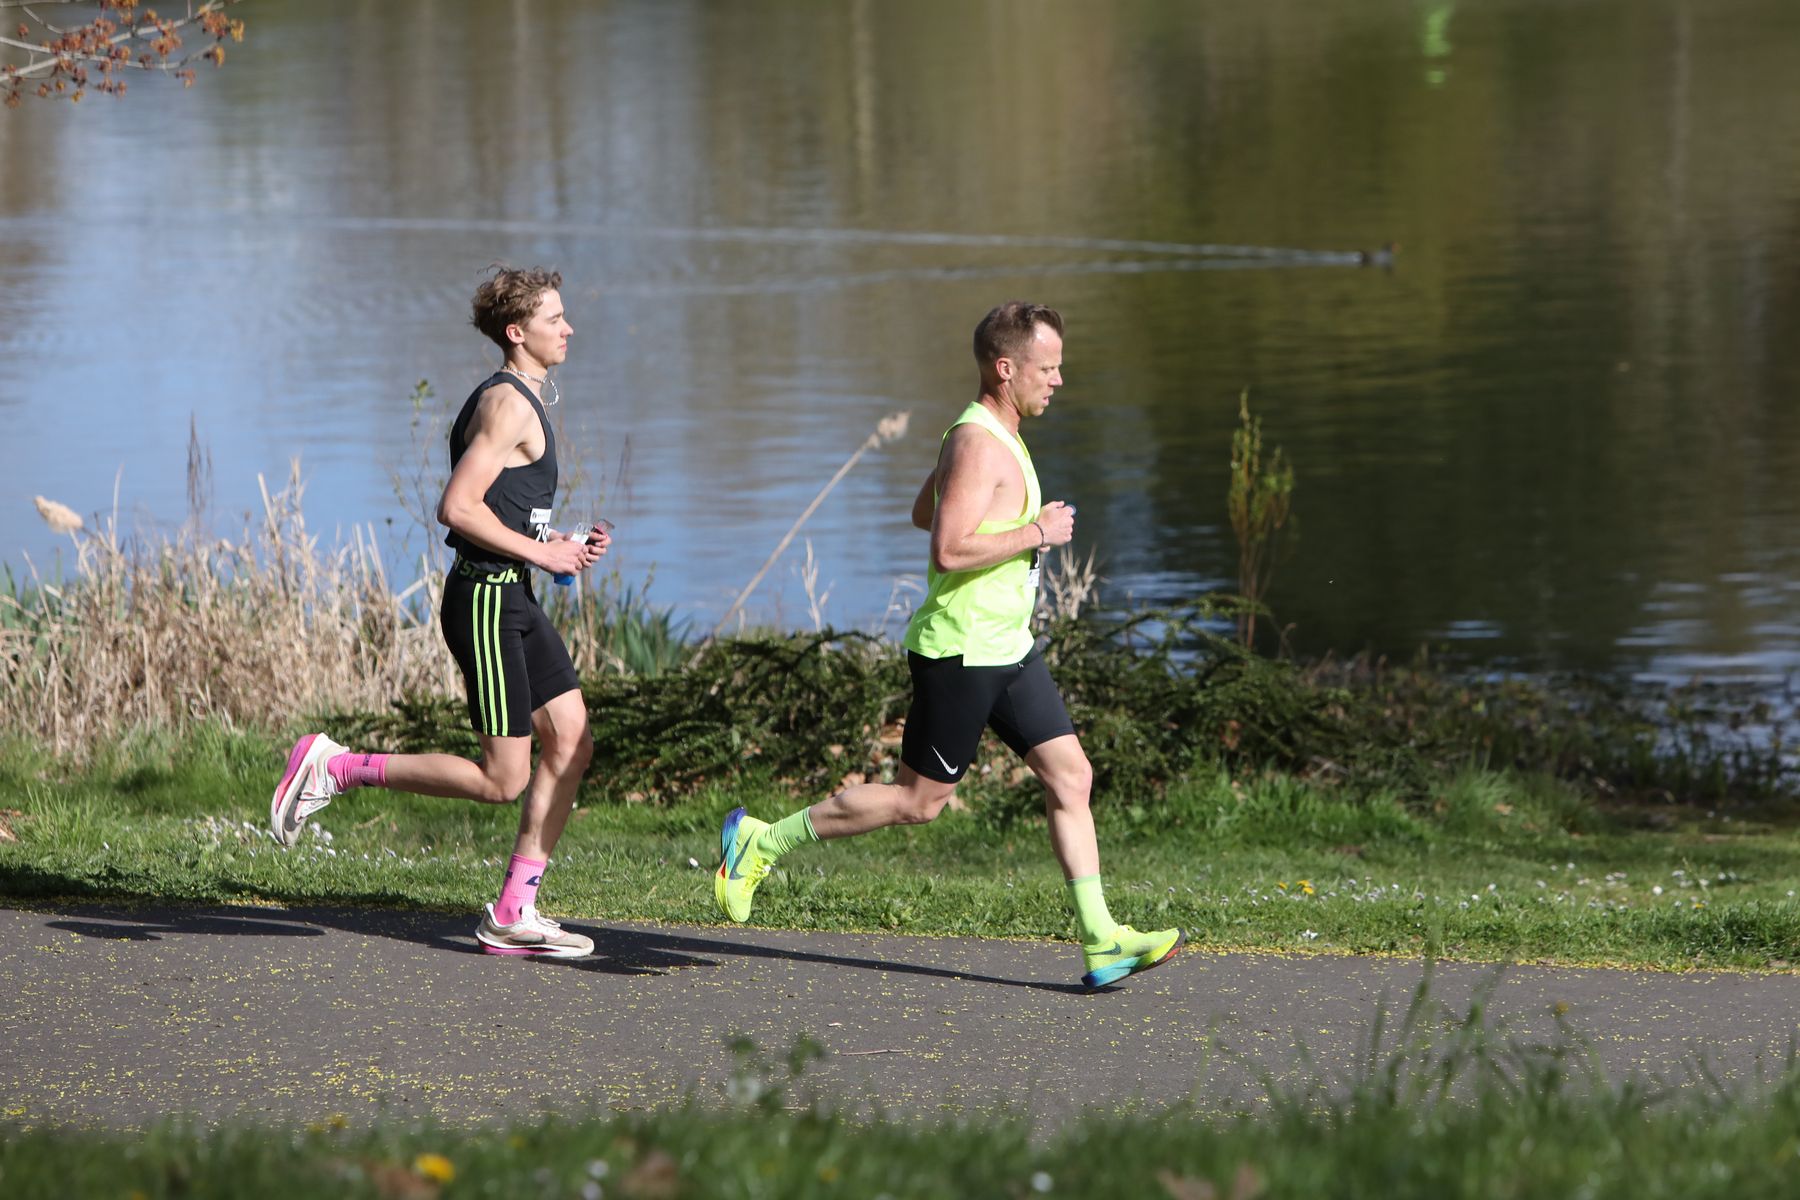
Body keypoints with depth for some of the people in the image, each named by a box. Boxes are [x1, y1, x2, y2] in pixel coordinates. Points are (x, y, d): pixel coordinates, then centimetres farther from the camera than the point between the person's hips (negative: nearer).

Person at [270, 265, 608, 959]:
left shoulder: (520, 401, 19)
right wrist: (541, 552, -17)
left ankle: (513, 914, 6)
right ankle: (334, 769, -1)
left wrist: (567, 545, 13)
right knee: (501, 782, -9)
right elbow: (457, 508, -23)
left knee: (571, 740, 4)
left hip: (514, 600, 10)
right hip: (486, 598, -10)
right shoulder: (507, 404, -14)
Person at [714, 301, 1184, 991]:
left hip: (1009, 649, 10)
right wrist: (1035, 533, -20)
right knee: (919, 800, -1)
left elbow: (923, 514, 27)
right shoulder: (978, 445, -19)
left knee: (1070, 777, 3)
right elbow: (949, 550, -29)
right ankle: (761, 843, 11)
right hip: (960, 654, -10)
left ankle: (1100, 943, 1)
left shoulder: (994, 436, 14)